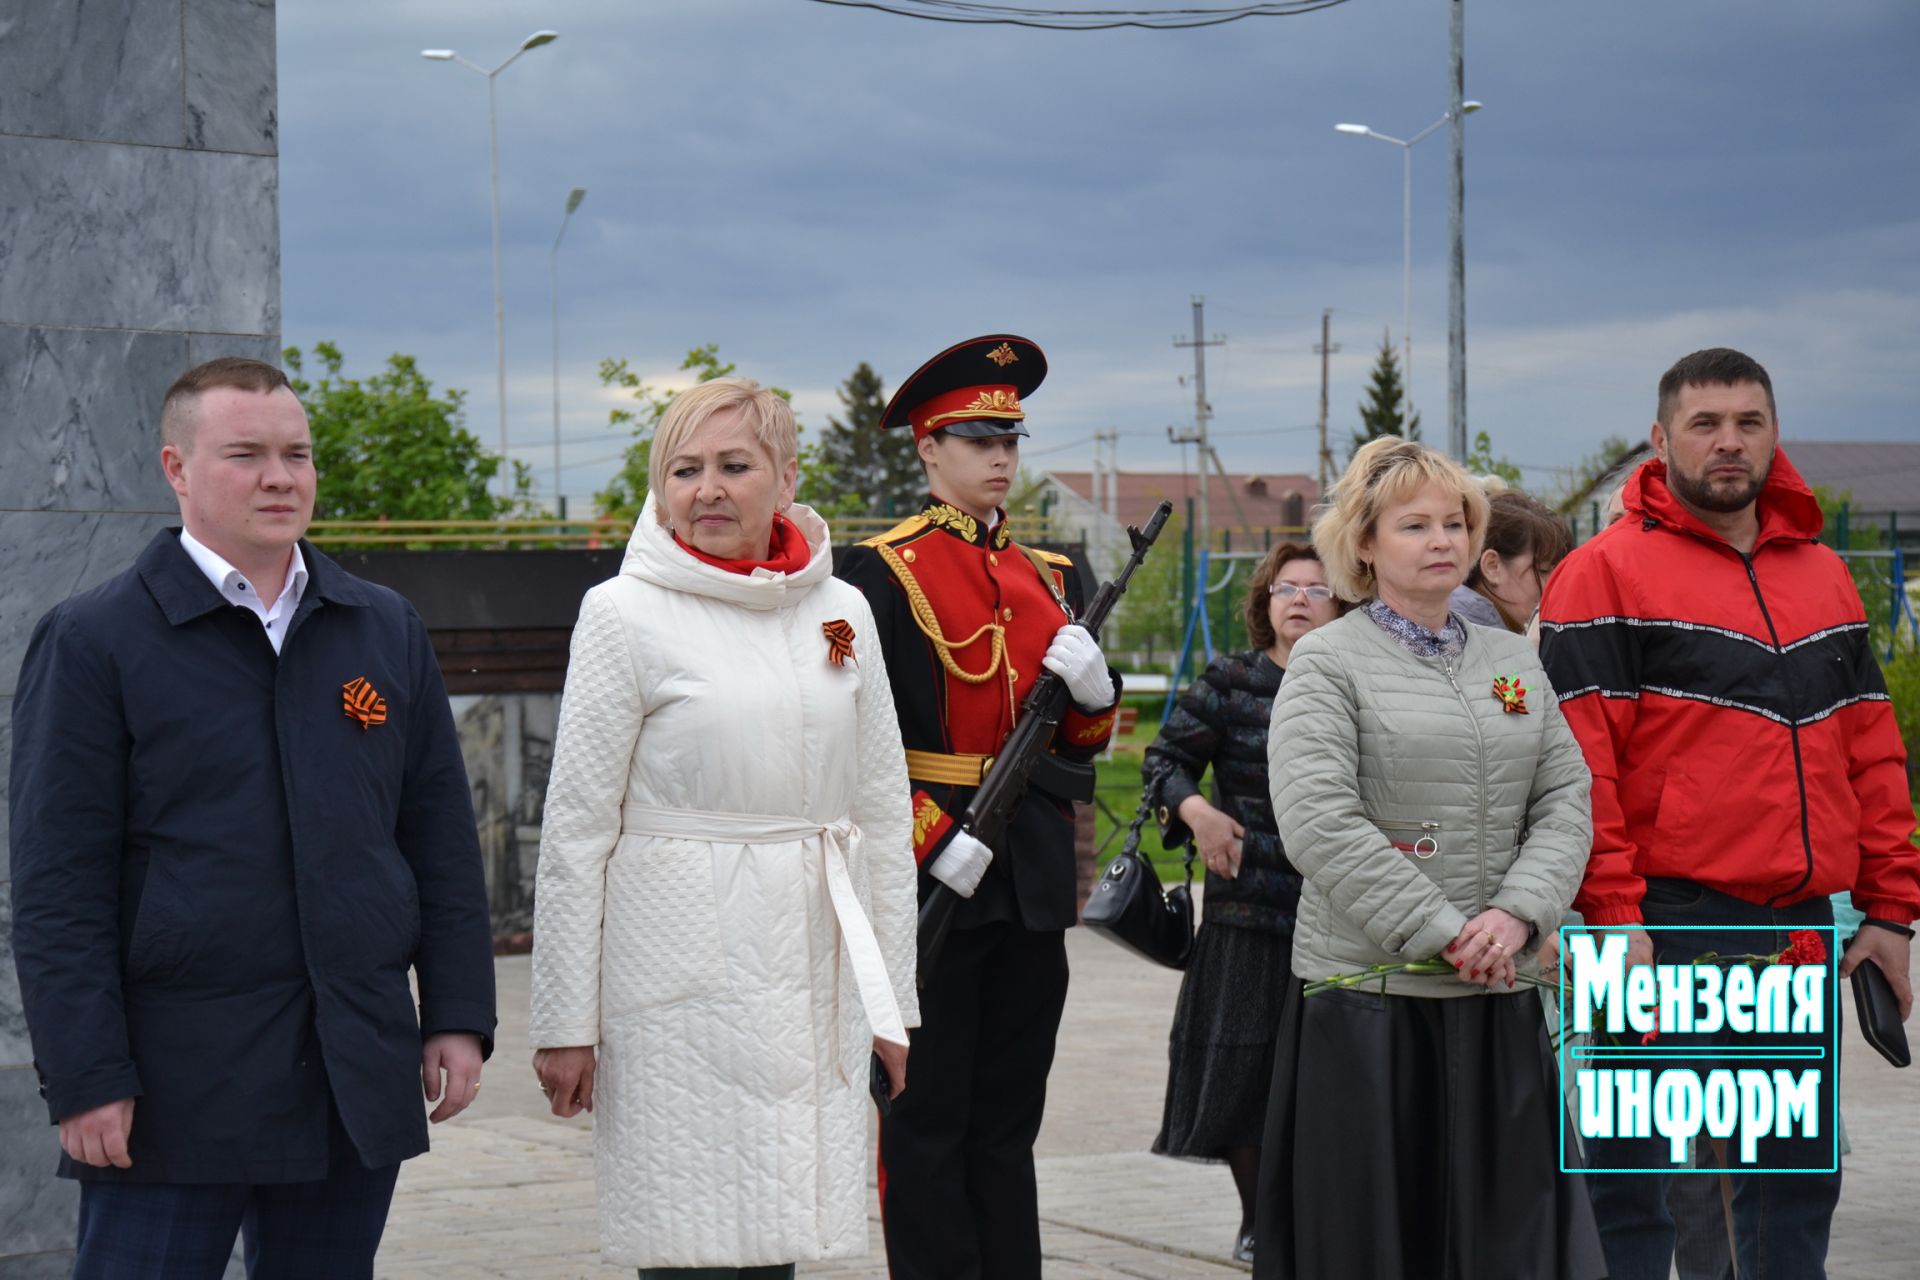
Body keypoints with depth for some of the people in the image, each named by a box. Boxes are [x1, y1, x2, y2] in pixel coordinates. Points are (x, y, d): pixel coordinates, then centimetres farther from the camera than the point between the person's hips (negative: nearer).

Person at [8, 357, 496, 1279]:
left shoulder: (387, 632, 11)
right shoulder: (93, 642, -2)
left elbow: (443, 842, 14)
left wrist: (458, 1015, 6)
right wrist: (85, 1078, -12)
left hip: (358, 1083, 4)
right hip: (176, 1089, -4)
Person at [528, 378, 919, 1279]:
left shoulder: (841, 612, 9)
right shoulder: (625, 614, -4)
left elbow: (883, 816, 14)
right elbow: (575, 831, -4)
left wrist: (891, 999, 12)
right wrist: (563, 1023, -6)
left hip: (813, 970, 4)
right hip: (682, 982, -4)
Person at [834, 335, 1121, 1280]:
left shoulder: (1051, 579, 14)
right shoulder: (881, 573, -6)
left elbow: (1086, 739, 17)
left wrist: (1093, 687, -5)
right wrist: (936, 841, -18)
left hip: (1034, 881, 6)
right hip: (930, 881, -6)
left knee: (1009, 1119, 11)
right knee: (928, 1119, 1)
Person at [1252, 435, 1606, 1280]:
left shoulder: (1514, 663, 14)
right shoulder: (1327, 663, -2)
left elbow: (1566, 802, 7)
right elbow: (1318, 824, -13)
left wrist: (1517, 913, -11)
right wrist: (1442, 933, -16)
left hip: (1500, 1003, 4)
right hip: (1368, 1000, -4)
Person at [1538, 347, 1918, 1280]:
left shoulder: (1822, 576, 16)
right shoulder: (1607, 575, -4)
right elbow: (1577, 766, -10)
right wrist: (1613, 916, -16)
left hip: (1802, 930, 6)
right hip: (1669, 931, -6)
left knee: (1797, 1176, 11)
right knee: (1637, 1184, 0)